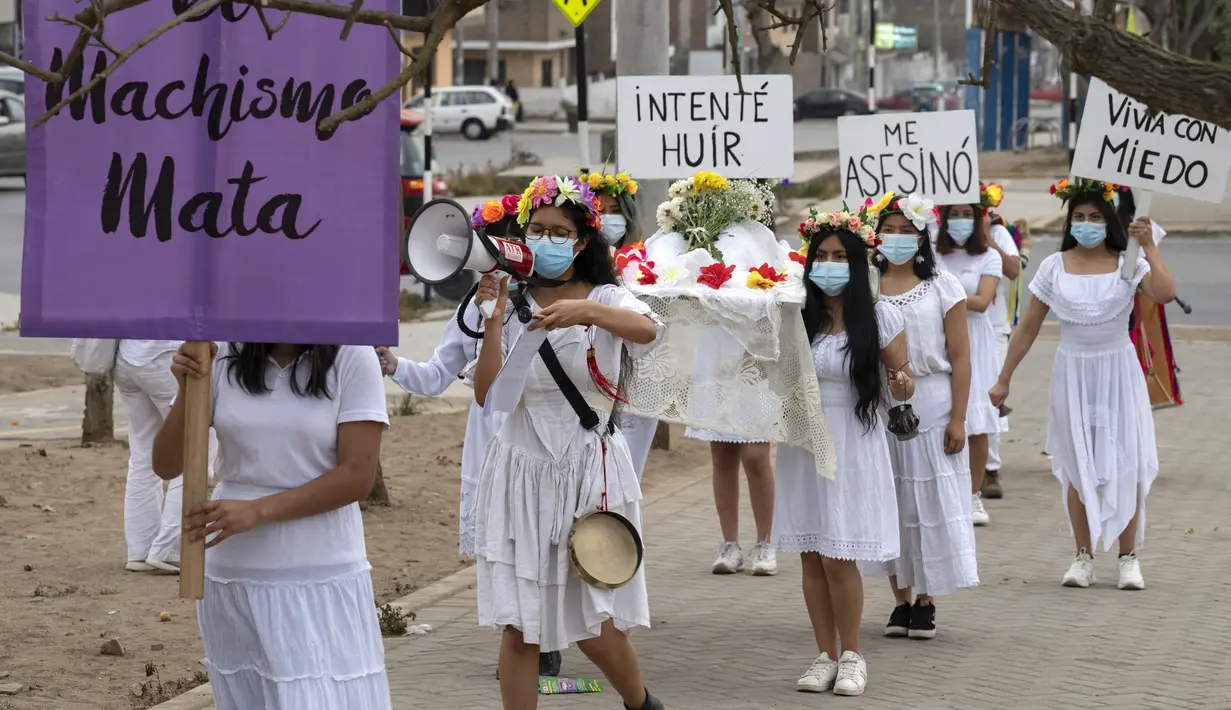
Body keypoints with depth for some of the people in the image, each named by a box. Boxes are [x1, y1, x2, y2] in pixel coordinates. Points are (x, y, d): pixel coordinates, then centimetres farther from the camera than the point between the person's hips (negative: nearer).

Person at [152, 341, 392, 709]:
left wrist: (257, 511, -20)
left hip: (320, 576, -3)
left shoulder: (351, 357, -8)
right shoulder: (221, 358, 0)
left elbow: (358, 476, -12)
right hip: (231, 573, 3)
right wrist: (188, 391, -15)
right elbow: (166, 466, 2)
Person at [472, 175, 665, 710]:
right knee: (519, 630, -1)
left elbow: (647, 329, -27)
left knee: (596, 631, 3)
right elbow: (487, 395, -7)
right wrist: (494, 319, -14)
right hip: (522, 472, 2)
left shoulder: (606, 301, -1)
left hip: (590, 474, -2)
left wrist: (586, 311, -44)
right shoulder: (511, 306, 4)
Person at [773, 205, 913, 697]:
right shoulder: (795, 317, 3)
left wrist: (901, 385, -19)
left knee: (839, 559, -6)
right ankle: (825, 656, 18)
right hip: (803, 444, 3)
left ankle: (851, 656, 10)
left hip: (853, 447, -3)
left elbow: (902, 386, 2)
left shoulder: (880, 318, -3)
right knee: (811, 558, 6)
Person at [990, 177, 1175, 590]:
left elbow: (1165, 294, -24)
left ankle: (1128, 558, 7)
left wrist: (1149, 246, -23)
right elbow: (1028, 327, 5)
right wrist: (1004, 379, 5)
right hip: (1073, 372, 1)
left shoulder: (1128, 263, -4)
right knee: (1077, 468, 4)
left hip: (1118, 373, -1)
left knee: (1126, 466, -2)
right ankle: (1083, 557, 13)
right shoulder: (1055, 267, 0)